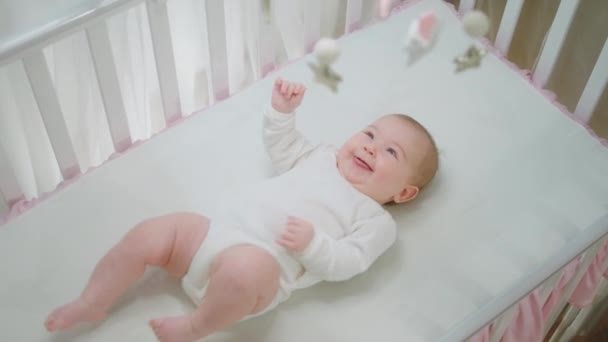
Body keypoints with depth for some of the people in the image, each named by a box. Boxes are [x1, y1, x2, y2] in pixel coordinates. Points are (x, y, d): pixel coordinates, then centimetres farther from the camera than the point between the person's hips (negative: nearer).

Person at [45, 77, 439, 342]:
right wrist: (282, 111, 15)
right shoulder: (324, 157, 23)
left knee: (244, 268, -41)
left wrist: (312, 243, -25)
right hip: (218, 231, 7)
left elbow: (345, 264, -8)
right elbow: (283, 148, 31)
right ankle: (91, 304, 12)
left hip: (265, 265, -7)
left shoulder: (378, 222, 4)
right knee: (147, 235, -5)